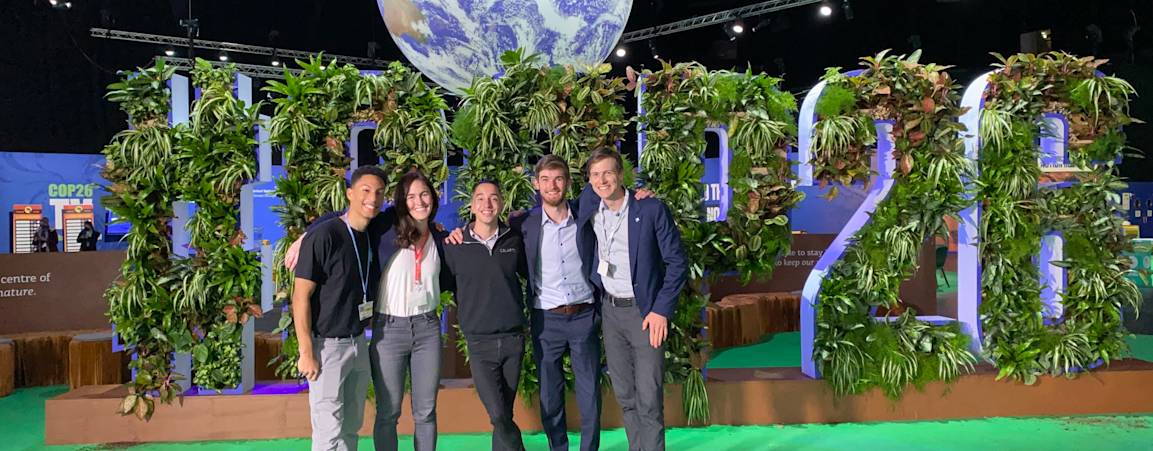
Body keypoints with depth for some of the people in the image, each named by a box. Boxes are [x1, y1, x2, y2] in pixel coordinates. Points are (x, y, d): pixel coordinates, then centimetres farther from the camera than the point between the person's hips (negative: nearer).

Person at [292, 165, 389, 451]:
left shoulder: (374, 238, 6)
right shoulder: (324, 236, -15)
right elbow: (301, 297, -16)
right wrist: (307, 352, -18)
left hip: (359, 344, 7)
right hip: (328, 345, -7)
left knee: (351, 427, 16)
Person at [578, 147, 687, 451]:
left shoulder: (652, 210, -11)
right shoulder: (590, 205, 1)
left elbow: (677, 263, -8)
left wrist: (661, 311, -14)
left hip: (645, 312, -5)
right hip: (610, 311, 5)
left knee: (649, 401, -4)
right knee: (625, 397, 12)